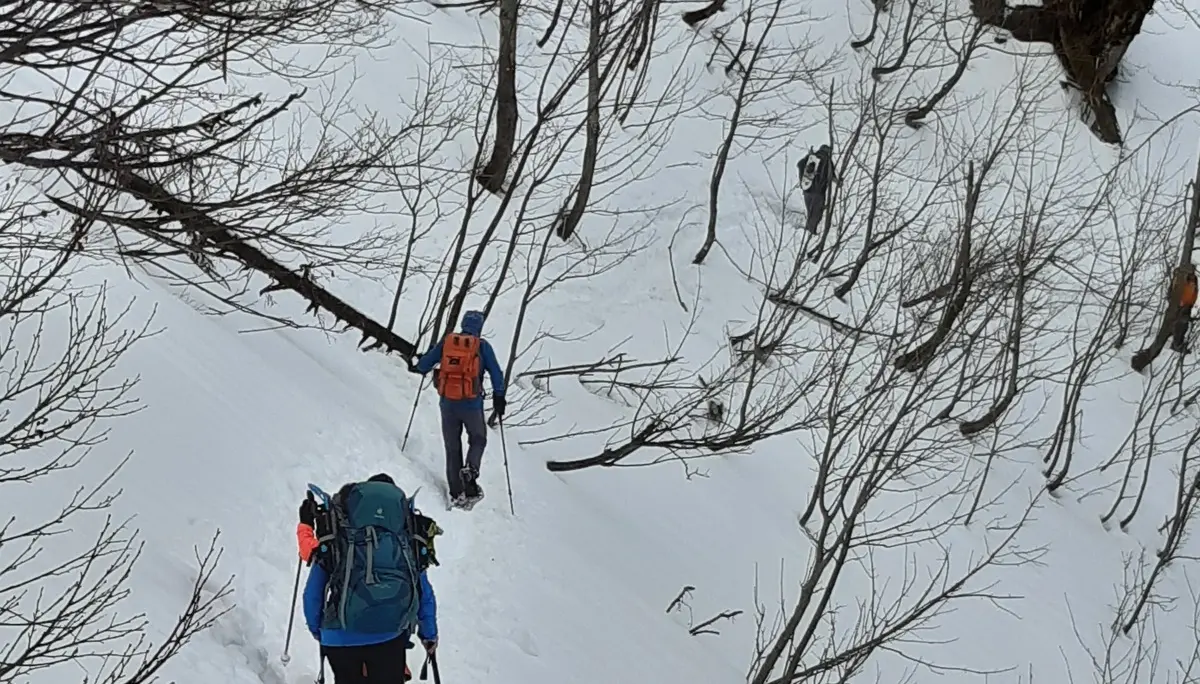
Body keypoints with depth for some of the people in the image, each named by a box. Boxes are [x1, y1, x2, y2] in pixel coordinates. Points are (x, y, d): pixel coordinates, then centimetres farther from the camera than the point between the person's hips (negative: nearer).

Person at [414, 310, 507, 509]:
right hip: (472, 405, -2)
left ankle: (456, 494, 10)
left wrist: (422, 367, 29)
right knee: (478, 440, 20)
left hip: (447, 404, 2)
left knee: (452, 448, 13)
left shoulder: (446, 341, 2)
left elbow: (423, 365, 6)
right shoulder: (482, 346, -4)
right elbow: (496, 373, -5)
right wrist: (499, 397, 5)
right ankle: (470, 470, -9)